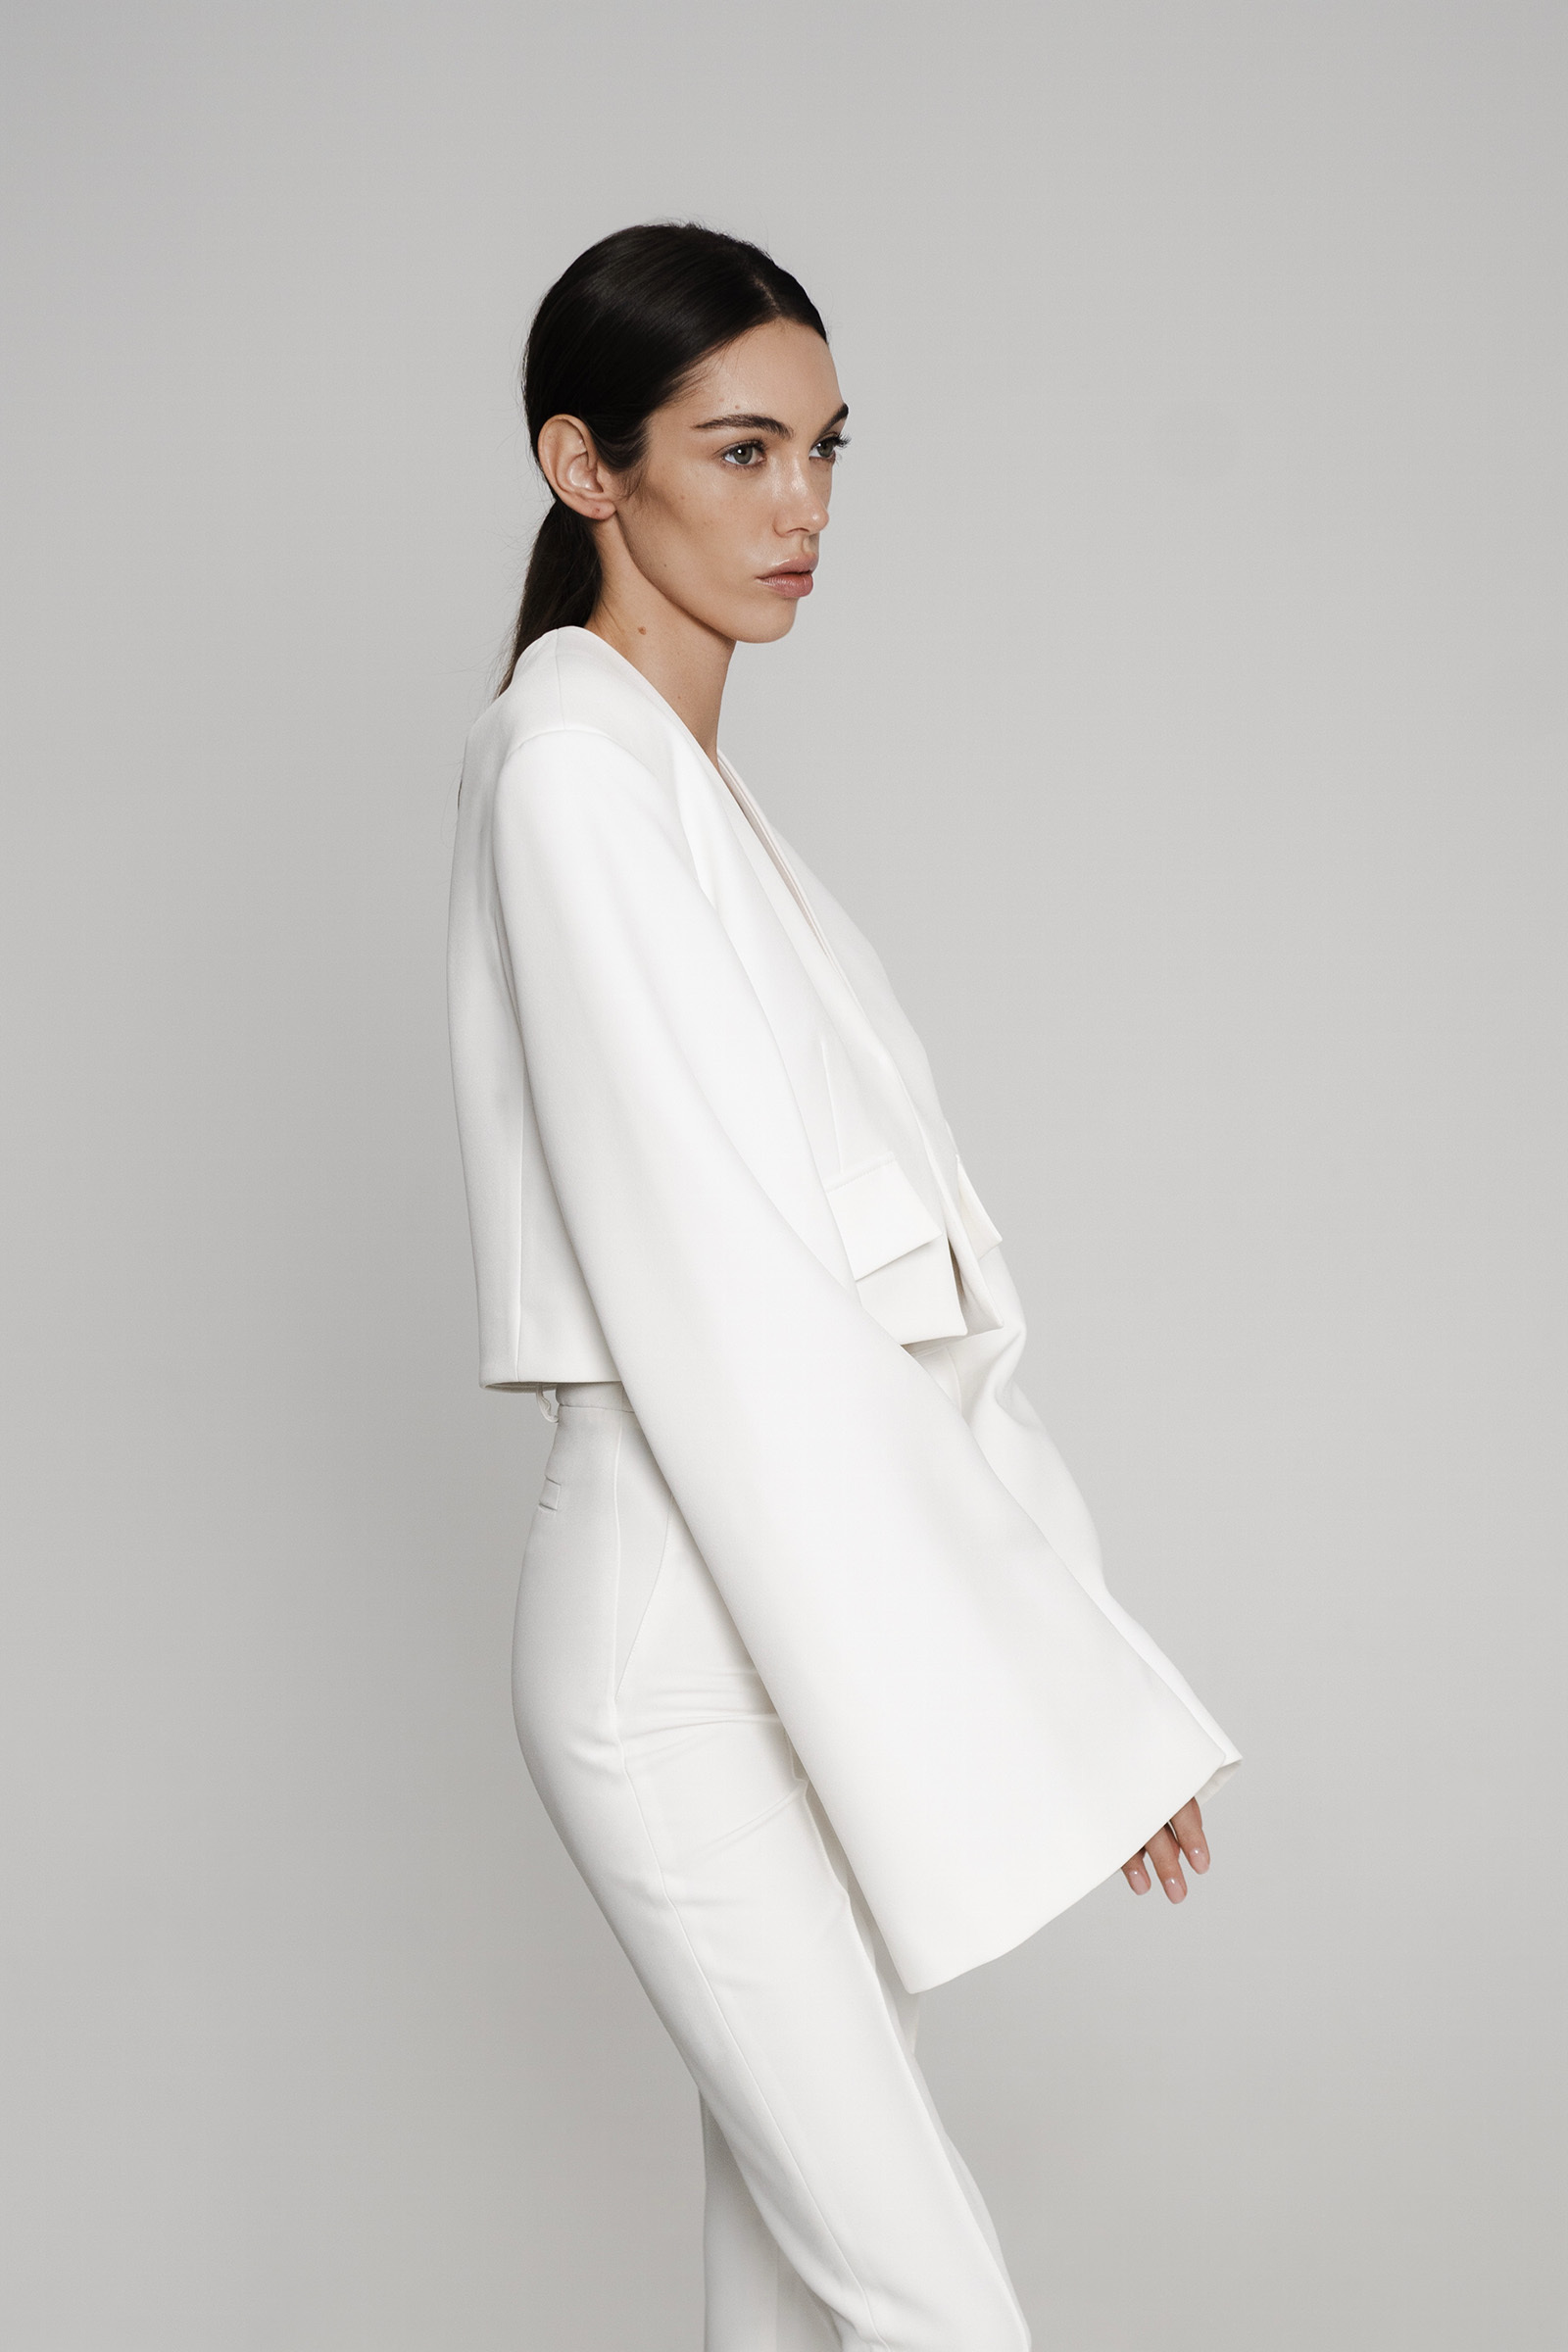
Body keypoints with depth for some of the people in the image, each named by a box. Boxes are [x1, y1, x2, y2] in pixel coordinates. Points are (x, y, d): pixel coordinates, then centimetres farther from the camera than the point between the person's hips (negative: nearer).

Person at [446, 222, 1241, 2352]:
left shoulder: (678, 772, 15)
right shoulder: (572, 764, -14)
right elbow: (719, 1289, -21)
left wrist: (1037, 1610, 11)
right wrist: (1011, 1692, -20)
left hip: (791, 1612, 9)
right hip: (693, 1643, -9)